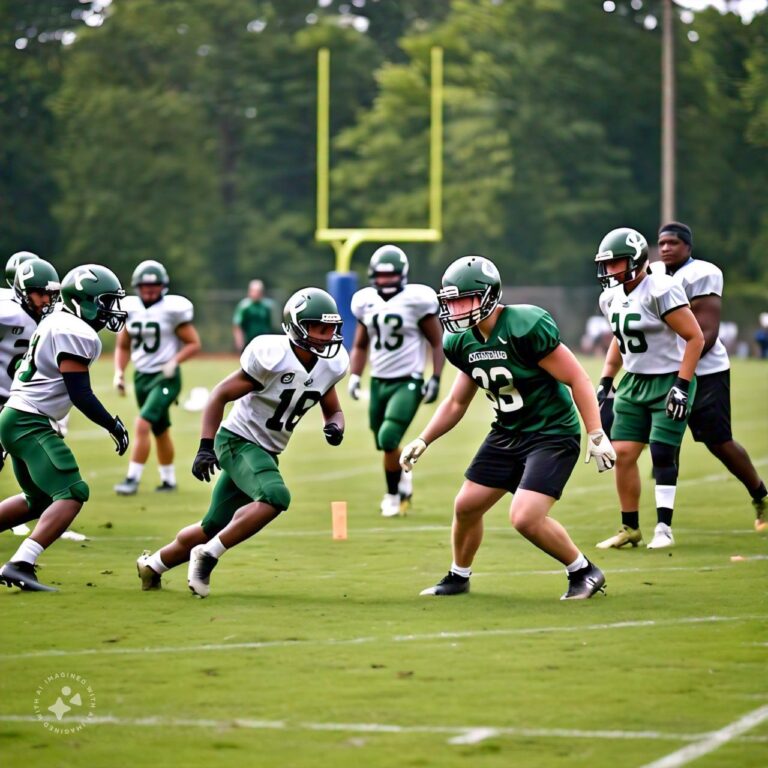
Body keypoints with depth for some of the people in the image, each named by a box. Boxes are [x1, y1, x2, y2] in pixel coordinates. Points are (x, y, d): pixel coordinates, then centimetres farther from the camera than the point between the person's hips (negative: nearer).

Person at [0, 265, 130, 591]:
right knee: (72, 493, -16)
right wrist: (114, 425, -8)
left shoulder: (55, 322, 15)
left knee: (40, 498, 22)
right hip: (30, 424, -10)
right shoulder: (75, 333, -15)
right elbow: (80, 394, -17)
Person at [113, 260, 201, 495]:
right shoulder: (131, 309, 4)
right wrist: (119, 372, 1)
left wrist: (174, 362, -21)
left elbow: (194, 344, -7)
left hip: (165, 378, -6)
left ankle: (133, 479, -17)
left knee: (142, 424, -20)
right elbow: (123, 346, 15)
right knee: (160, 431, 17)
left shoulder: (172, 310, -12)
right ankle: (169, 480, 31)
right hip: (141, 377, 6)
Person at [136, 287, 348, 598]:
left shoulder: (330, 366, -1)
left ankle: (153, 564, 34)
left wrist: (334, 426, -11)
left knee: (214, 527, 12)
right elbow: (220, 395, -16)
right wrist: (206, 446, -23)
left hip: (266, 452, 8)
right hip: (238, 440, -8)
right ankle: (208, 555, -20)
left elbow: (333, 411, 14)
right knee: (275, 497, -32)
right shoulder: (272, 356, -22)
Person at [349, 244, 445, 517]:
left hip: (407, 383, -5)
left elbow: (437, 343, -4)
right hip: (378, 382, 5)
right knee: (385, 444, 12)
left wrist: (435, 379, -11)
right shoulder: (367, 303, 5)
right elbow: (360, 346, 18)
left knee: (388, 438, -18)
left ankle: (393, 494, 3)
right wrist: (354, 376, 4)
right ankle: (403, 479, 42)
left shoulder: (416, 301, -11)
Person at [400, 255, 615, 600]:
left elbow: (577, 379, -20)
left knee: (525, 517, -20)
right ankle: (458, 577, 35)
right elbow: (457, 402, 16)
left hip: (552, 435, -8)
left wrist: (596, 436, -21)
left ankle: (584, 573, 2)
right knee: (466, 506, 10)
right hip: (507, 434, 8)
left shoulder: (526, 327, -24)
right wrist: (422, 441, 9)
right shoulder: (463, 342, 1)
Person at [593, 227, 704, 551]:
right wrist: (605, 382, 15)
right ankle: (630, 528, 9)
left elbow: (695, 337, -18)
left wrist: (682, 386, -21)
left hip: (668, 381, -7)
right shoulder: (612, 297, 5)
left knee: (662, 454, -8)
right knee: (623, 453, -1)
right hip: (633, 382, 7)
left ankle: (663, 528, 3)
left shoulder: (660, 291, -19)